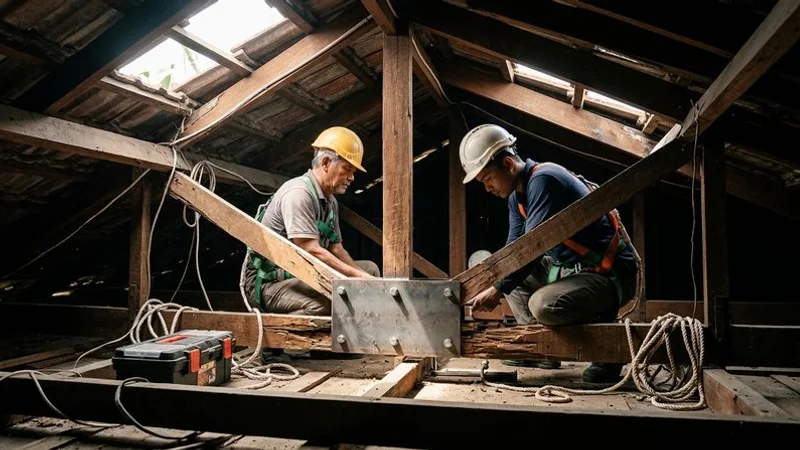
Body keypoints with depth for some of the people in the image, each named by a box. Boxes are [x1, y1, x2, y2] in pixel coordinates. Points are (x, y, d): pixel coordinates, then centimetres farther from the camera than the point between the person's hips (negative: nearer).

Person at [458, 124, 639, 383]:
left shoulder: (543, 179, -21)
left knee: (543, 306, -32)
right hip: (571, 268, 10)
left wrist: (498, 290, -23)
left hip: (608, 274, -10)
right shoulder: (517, 195, 8)